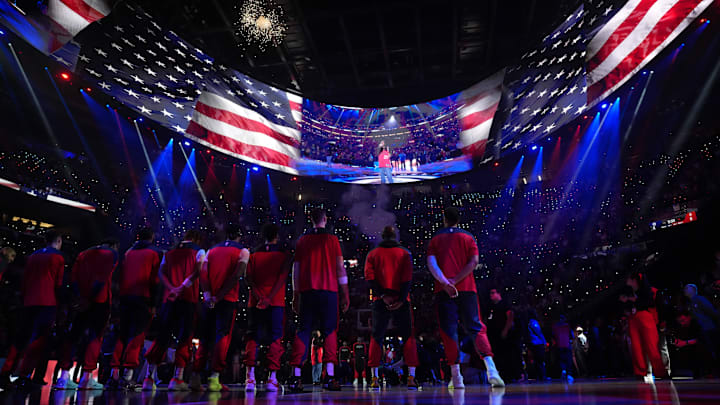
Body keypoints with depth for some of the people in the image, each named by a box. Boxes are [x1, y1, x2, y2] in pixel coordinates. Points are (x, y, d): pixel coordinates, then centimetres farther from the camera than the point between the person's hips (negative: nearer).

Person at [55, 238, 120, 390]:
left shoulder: (83, 254, 20)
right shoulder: (112, 254, 2)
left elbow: (74, 278, 7)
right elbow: (103, 278, -10)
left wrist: (80, 297, -3)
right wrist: (90, 299, -9)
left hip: (81, 301, 5)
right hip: (100, 300, -5)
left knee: (73, 335, 10)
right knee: (95, 336, -2)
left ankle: (64, 376, 4)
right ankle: (86, 377, -6)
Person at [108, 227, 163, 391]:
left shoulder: (129, 253, 17)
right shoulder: (156, 252, 2)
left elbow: (121, 276, 14)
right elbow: (155, 279, -6)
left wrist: (120, 296, 16)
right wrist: (154, 303, -5)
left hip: (124, 296, 5)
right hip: (143, 298, -5)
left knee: (122, 335, 10)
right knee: (136, 336, -3)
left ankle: (114, 375, 8)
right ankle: (127, 376, -7)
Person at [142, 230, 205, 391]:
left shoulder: (169, 252, 20)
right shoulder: (199, 251, 7)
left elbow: (161, 272, 5)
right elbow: (198, 271, -11)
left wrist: (172, 288, -6)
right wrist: (183, 287, -12)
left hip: (169, 298, 4)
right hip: (188, 299, -3)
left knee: (162, 337, 9)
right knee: (184, 338, 0)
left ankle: (149, 377, 7)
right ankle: (177, 378, -3)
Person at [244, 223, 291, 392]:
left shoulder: (254, 254, 10)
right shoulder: (284, 254, 4)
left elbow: (249, 278, -1)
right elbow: (282, 278, -9)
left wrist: (260, 298, -7)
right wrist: (269, 298, -12)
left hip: (256, 302, 2)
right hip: (276, 302, -2)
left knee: (252, 338, 6)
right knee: (275, 338, 2)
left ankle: (250, 376, -3)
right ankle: (272, 378, -2)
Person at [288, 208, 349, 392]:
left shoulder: (302, 240, 10)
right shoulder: (332, 239, 3)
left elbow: (296, 270, 10)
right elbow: (340, 268, 1)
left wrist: (295, 296, 16)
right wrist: (345, 295, 4)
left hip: (306, 290, 2)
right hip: (329, 290, -2)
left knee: (303, 331, 6)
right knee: (330, 331, 3)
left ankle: (296, 376, 2)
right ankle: (329, 376, -4)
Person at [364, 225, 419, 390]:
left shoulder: (372, 254, 10)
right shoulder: (405, 253, 6)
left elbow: (370, 277, -3)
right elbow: (407, 279, -6)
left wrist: (382, 295, -8)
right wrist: (401, 300, -11)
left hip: (380, 302, 1)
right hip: (400, 301, -1)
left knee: (376, 338, 8)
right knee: (408, 337, 7)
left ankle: (375, 379, 3)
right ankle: (411, 378, 0)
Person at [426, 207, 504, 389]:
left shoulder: (435, 239, 10)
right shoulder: (468, 237, 10)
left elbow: (431, 263, -6)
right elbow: (474, 261, -4)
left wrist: (444, 282, -17)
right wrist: (455, 280, -9)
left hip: (444, 291, -1)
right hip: (467, 288, 1)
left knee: (448, 332, 2)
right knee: (476, 328, 6)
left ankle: (456, 377, 1)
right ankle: (491, 368, -11)